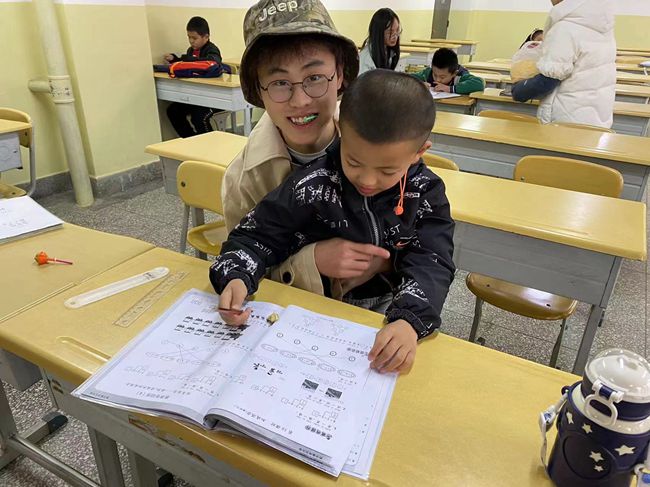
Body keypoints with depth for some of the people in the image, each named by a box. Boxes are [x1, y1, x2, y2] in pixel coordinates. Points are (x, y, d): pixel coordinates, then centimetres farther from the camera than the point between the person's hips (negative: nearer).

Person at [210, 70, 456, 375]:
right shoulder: (312, 187, -14)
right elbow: (257, 236, -5)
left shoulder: (426, 193, -8)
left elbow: (431, 263, -16)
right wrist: (236, 277, -26)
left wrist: (410, 321, -35)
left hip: (390, 313, 2)